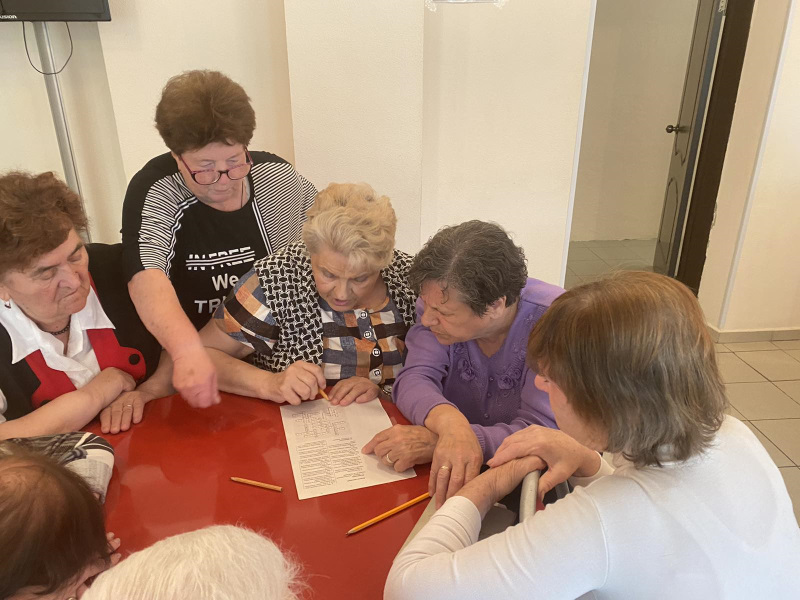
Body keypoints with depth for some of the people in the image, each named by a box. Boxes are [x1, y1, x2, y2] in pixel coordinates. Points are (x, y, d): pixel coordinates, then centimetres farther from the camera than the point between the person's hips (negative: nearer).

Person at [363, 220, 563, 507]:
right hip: (451, 472, 3)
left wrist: (435, 442, -38)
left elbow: (541, 431, -27)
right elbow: (415, 378, -17)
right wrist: (450, 422, -40)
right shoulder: (440, 300, -10)